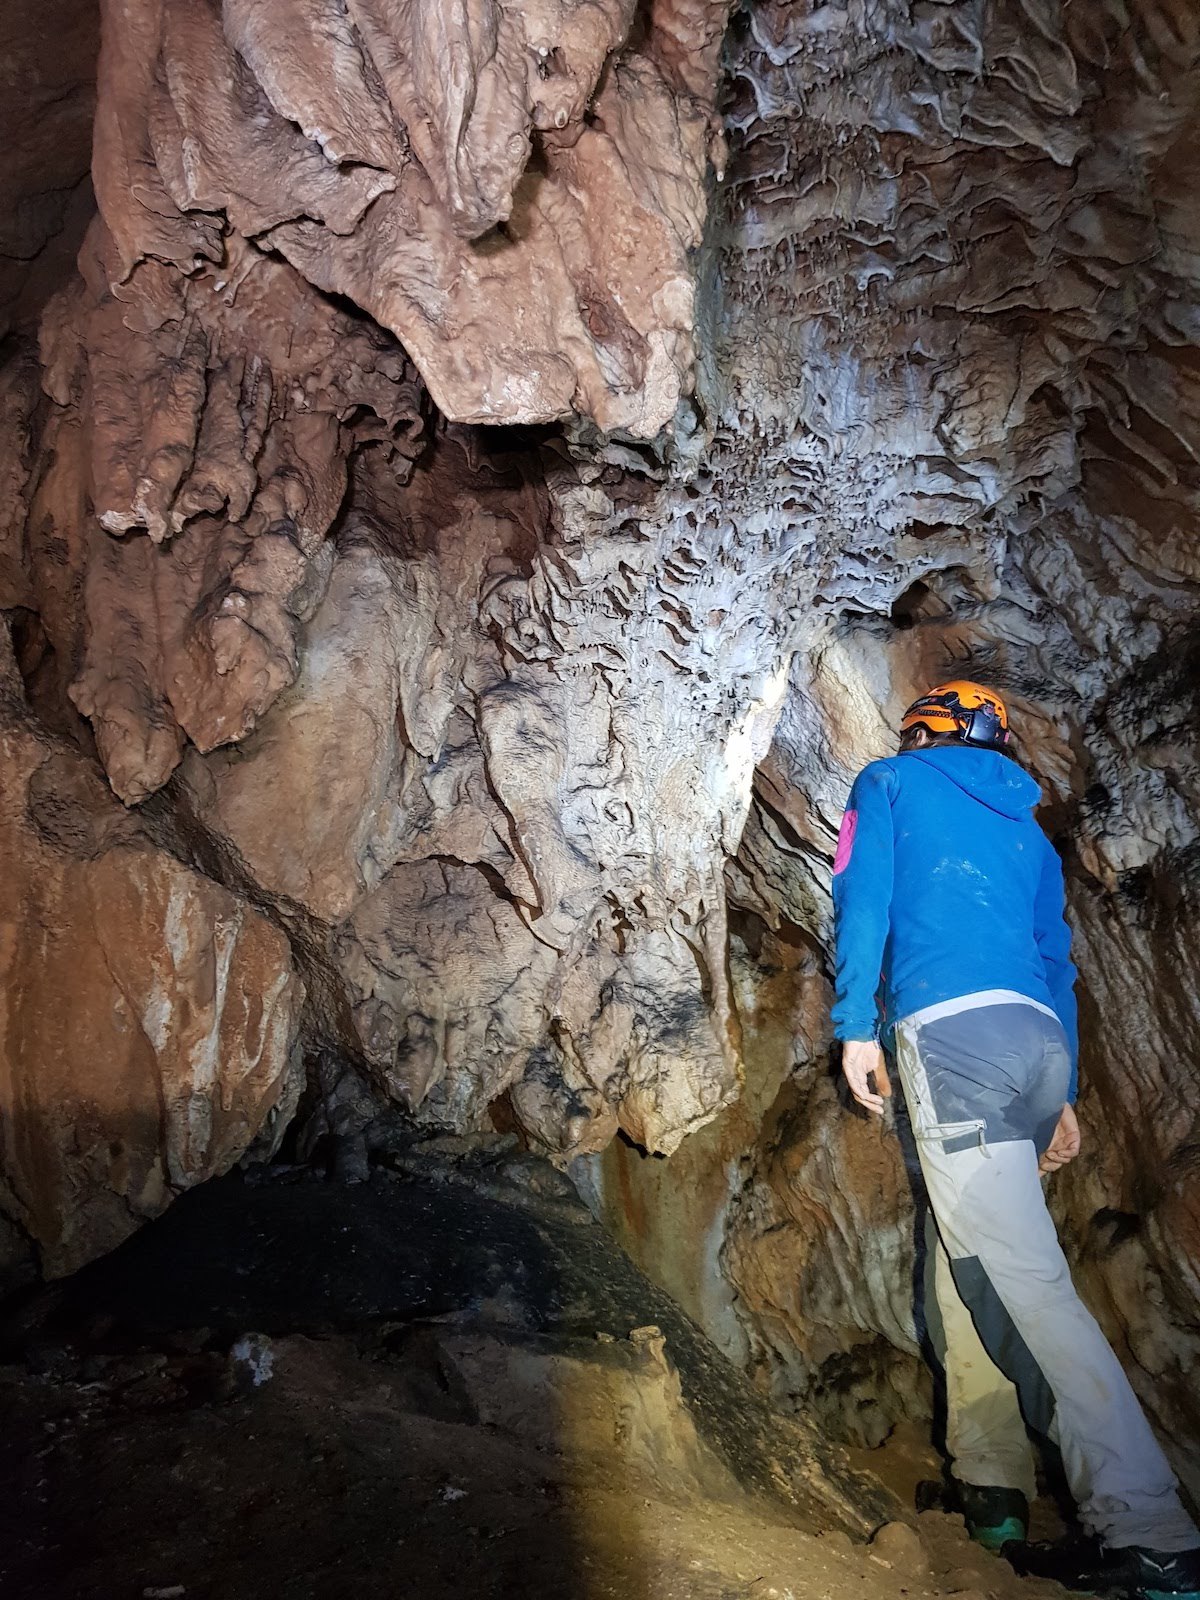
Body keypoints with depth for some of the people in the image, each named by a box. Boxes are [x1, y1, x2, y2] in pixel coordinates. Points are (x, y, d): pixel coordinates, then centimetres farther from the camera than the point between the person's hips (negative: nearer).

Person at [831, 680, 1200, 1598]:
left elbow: (865, 899, -1)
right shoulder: (1026, 827, 27)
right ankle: (989, 1483, 19)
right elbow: (1056, 960, 23)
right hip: (1036, 1040, 7)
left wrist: (855, 1024, -3)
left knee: (1028, 1277, -9)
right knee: (973, 1265, 15)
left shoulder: (892, 783, 13)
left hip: (951, 1031, -7)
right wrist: (1060, 1094, 23)